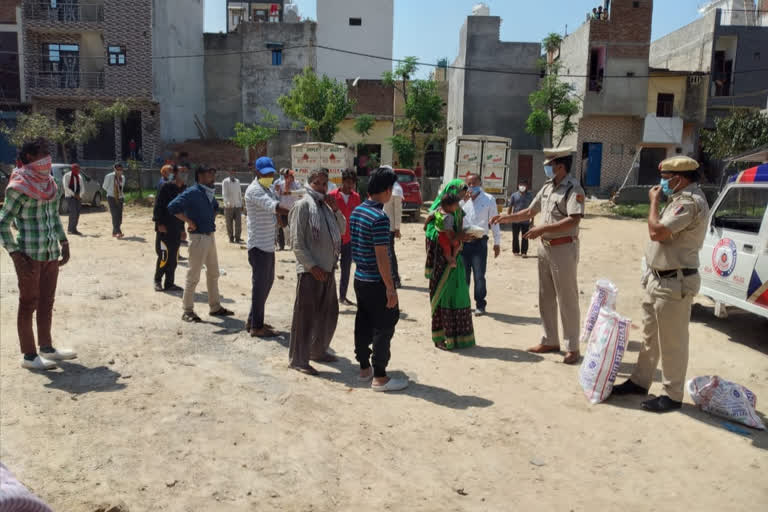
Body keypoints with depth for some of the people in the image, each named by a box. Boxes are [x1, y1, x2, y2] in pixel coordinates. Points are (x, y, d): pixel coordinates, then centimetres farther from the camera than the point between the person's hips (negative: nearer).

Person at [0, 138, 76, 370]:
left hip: (51, 254, 7)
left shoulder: (50, 183, 9)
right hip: (30, 256, -7)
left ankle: (46, 348, 28)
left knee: (47, 303, 15)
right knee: (28, 304, 4)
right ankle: (29, 355, 13)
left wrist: (63, 243, 16)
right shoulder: (19, 186, -13)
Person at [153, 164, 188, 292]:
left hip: (176, 229, 7)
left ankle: (169, 283, 17)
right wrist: (160, 223, -16)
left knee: (174, 258, 8)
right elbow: (158, 206, -11)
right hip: (164, 228, -7)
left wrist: (182, 228, 19)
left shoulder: (184, 190, 13)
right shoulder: (166, 188, -8)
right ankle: (157, 281, 9)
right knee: (164, 255, -7)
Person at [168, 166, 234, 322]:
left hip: (210, 236, 9)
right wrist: (189, 221, -22)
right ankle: (187, 311, 9)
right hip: (198, 237, -9)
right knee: (193, 275, -1)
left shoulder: (210, 193, 11)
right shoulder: (192, 192, -15)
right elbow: (172, 207, -26)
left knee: (213, 273, 16)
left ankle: (215, 307, 27)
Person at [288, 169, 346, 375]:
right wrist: (312, 266, -18)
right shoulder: (303, 206, -9)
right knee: (305, 316, -2)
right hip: (310, 271, -8)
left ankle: (318, 350, 33)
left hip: (328, 269, 8)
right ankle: (298, 360, 7)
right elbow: (297, 243, -14)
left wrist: (335, 210, 0)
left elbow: (342, 230, 15)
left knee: (329, 313, 17)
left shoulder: (326, 206, 14)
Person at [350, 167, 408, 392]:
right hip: (376, 282, -9)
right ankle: (380, 378, 9)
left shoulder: (356, 211, 7)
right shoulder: (379, 218, -21)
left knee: (363, 324, 16)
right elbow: (382, 257, -22)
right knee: (383, 328, 1)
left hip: (360, 278, 9)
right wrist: (391, 288, -17)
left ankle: (364, 368, 28)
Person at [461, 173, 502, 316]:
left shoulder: (489, 199, 3)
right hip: (463, 242, 3)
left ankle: (480, 305, 9)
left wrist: (497, 242, 4)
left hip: (479, 242, -3)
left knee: (479, 276, -3)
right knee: (463, 275, 10)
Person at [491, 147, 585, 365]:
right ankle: (550, 341, 28)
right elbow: (530, 212, 19)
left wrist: (543, 229, -28)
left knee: (567, 299, -1)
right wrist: (507, 218, 9)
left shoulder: (573, 188, -15)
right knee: (545, 297, 15)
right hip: (545, 247, 8)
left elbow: (574, 220, -26)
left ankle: (572, 347, 10)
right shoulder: (547, 187, 10)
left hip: (564, 248, -8)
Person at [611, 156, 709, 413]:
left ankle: (673, 396, 12)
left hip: (674, 283, -11)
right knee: (650, 335, 19)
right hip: (659, 278, 11)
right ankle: (640, 381, 32)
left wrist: (654, 202, -13)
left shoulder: (690, 202, -19)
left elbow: (657, 232, -25)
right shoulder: (681, 199, 14)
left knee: (672, 342, 0)